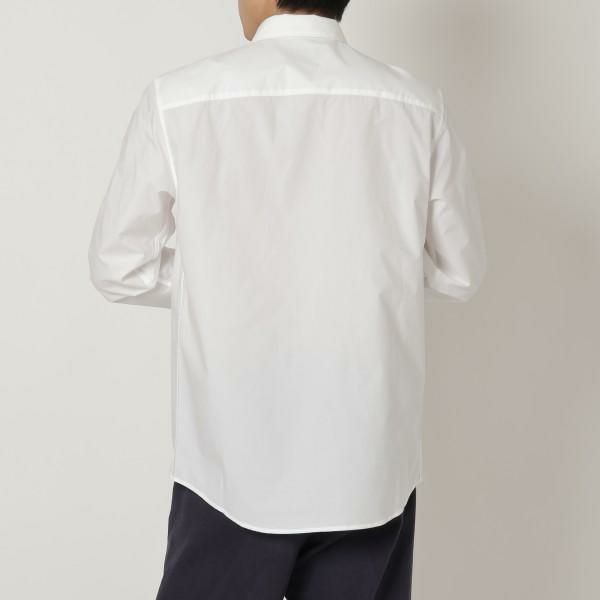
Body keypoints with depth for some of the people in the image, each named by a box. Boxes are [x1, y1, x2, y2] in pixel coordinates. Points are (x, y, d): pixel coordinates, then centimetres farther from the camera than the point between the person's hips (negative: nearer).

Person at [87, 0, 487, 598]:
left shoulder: (177, 100, -9)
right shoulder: (417, 105, -4)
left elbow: (118, 268, -2)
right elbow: (459, 273, 5)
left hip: (234, 461, -1)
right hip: (370, 457, 2)